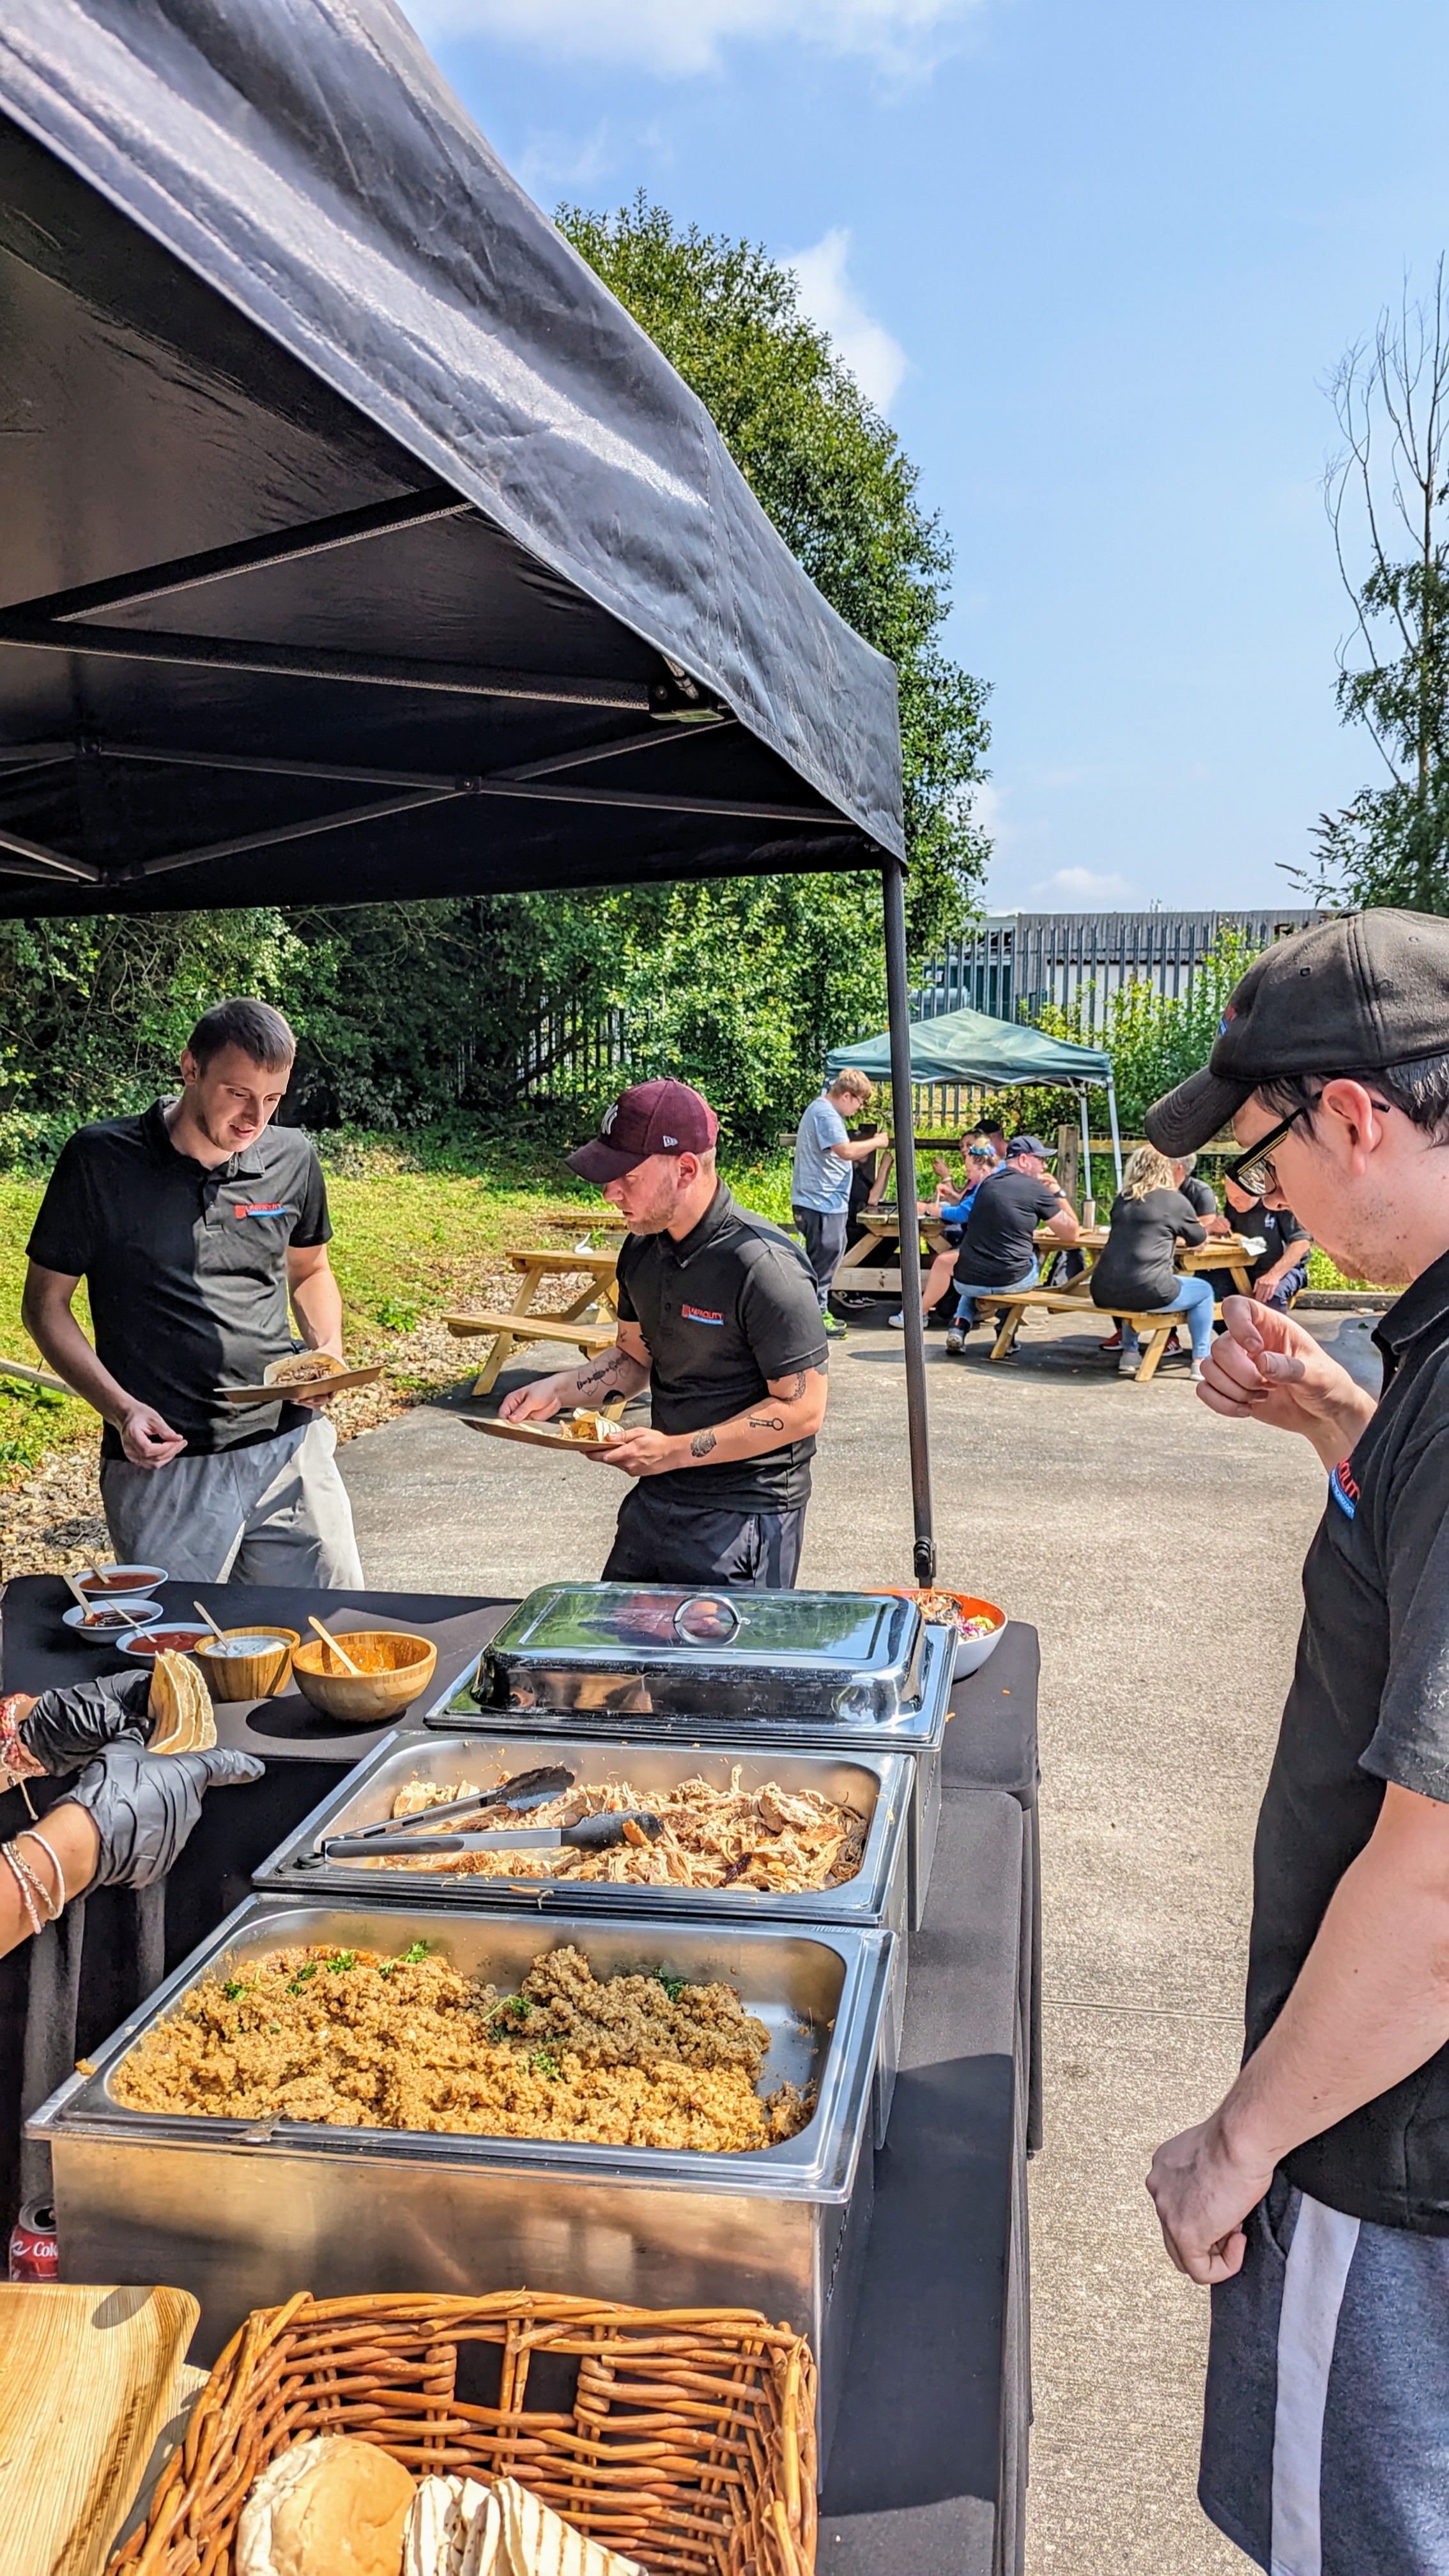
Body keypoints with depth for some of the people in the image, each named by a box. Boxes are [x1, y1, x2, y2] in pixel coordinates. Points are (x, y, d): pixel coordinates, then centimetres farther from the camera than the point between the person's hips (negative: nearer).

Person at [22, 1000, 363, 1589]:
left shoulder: (292, 1159, 4)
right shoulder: (101, 1159, -6)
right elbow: (45, 1304, 1)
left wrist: (329, 1352, 1)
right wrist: (121, 1409, -12)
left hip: (291, 1447, 3)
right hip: (162, 1462, -3)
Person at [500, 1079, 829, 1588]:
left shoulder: (763, 1266, -23)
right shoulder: (643, 1248, 2)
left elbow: (802, 1409, -21)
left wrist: (677, 1451, -23)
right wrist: (557, 1390, -1)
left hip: (743, 1515, -8)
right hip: (657, 1498, 8)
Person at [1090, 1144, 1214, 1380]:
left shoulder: (1122, 1201, 14)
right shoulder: (1174, 1201, 1)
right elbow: (1199, 1238, 17)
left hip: (1103, 1293, 5)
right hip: (1146, 1293, -5)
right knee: (1204, 1291, 19)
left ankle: (1129, 1355, 37)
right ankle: (1201, 1362, 17)